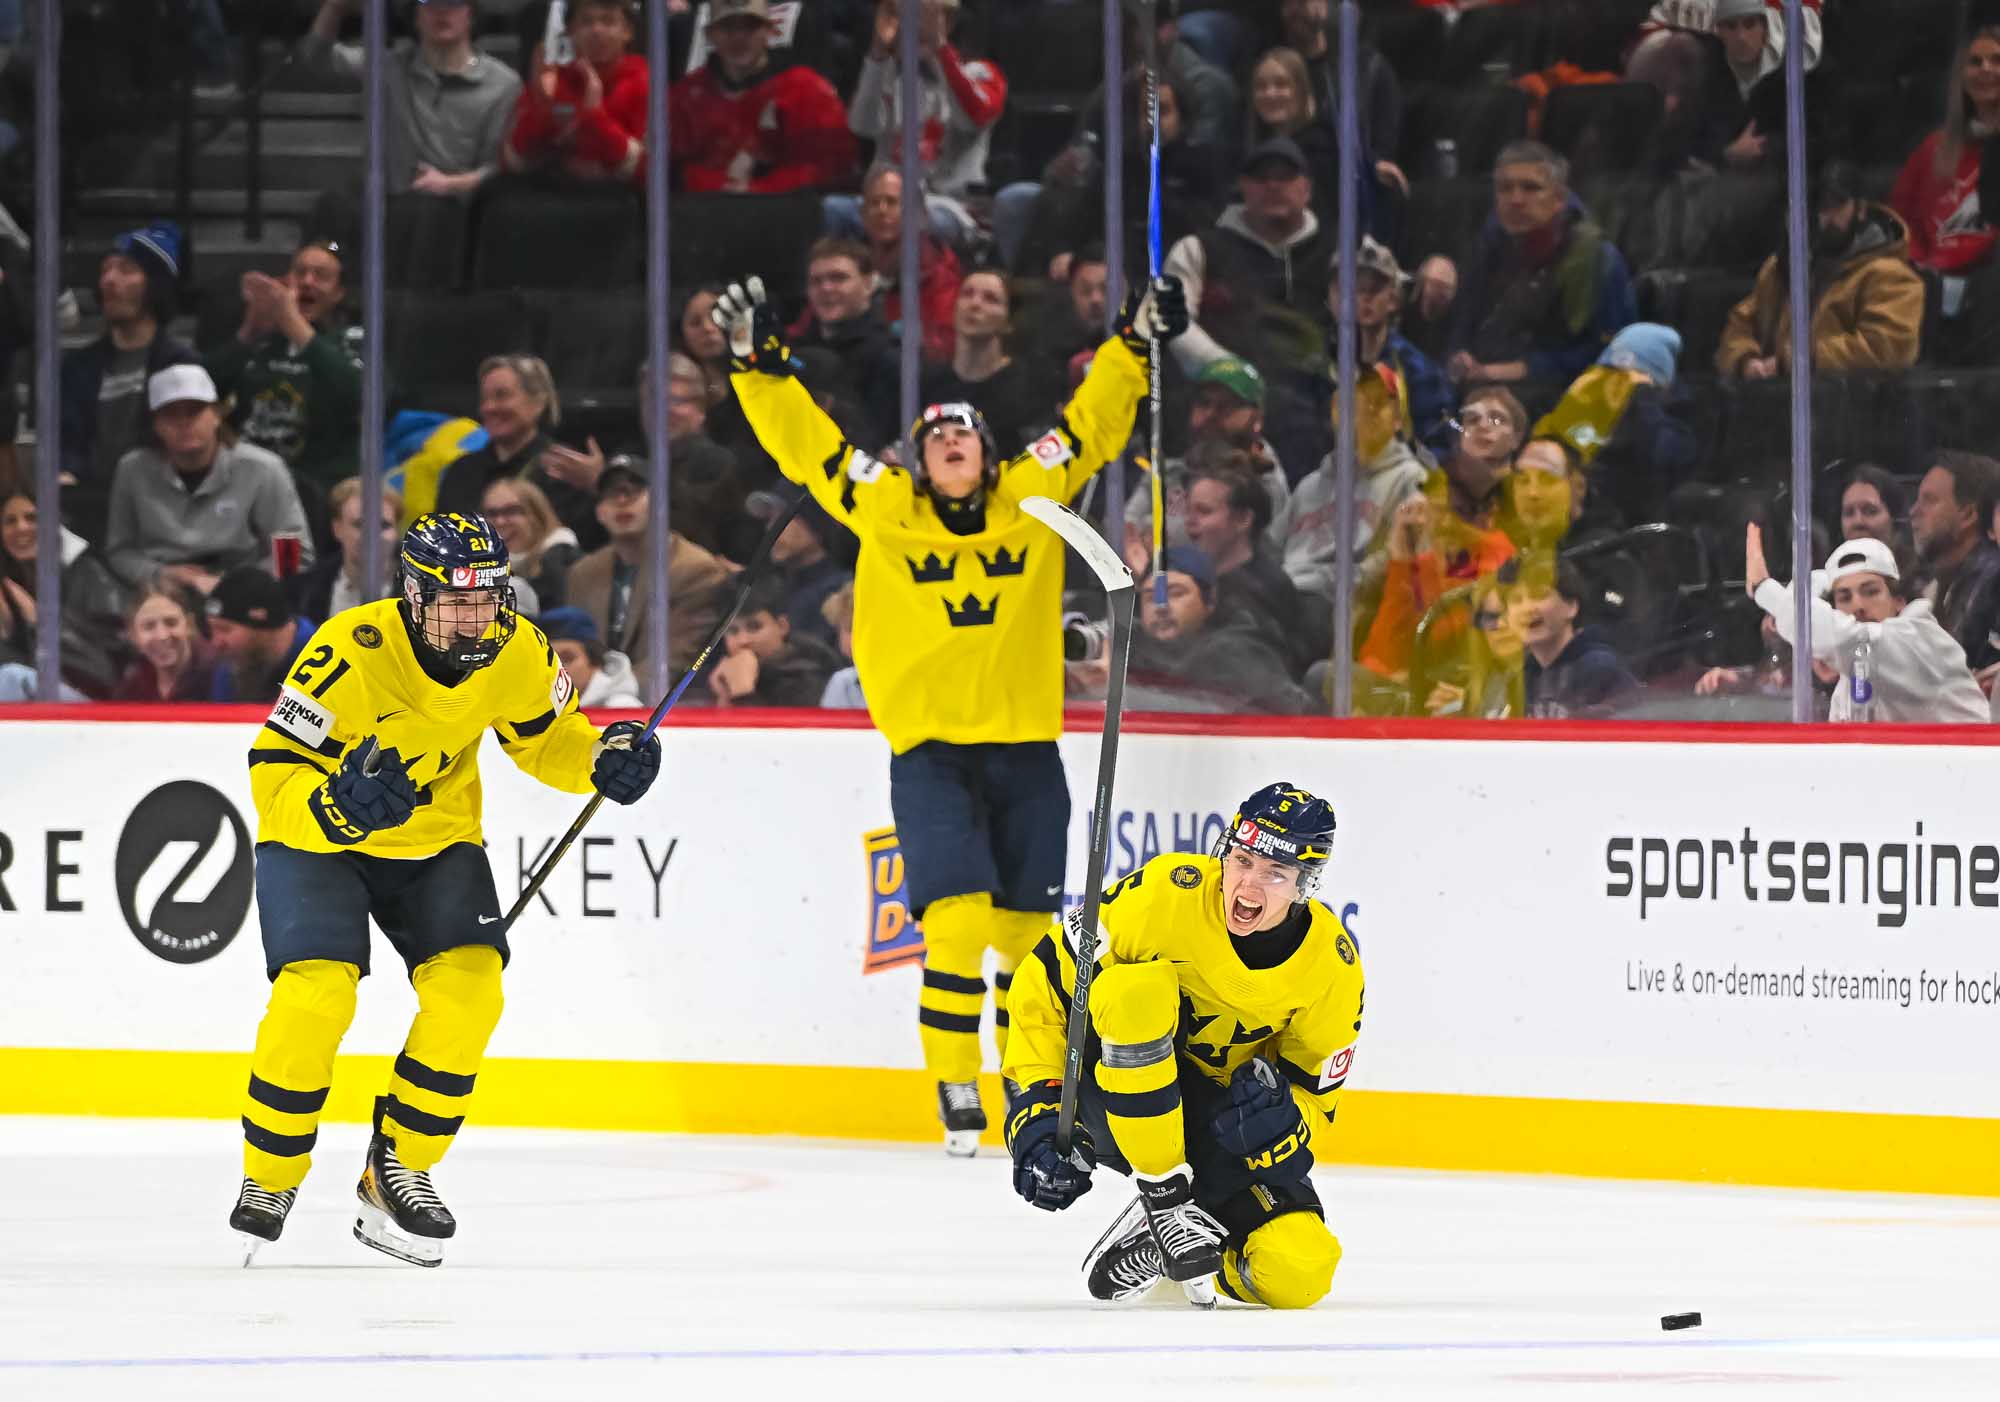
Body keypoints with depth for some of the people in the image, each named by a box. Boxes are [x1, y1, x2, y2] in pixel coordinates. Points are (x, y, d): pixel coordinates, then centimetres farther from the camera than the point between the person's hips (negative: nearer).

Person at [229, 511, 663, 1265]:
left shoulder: (517, 653, -15)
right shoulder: (352, 651, -30)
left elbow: (547, 741, 6)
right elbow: (273, 770, -25)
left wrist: (603, 760, -15)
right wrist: (336, 804, -45)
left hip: (435, 840, 4)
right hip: (316, 837, -4)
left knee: (469, 990, -16)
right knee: (315, 996, -22)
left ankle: (397, 1171, 2)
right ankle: (268, 1180, -1)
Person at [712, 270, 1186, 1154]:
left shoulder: (1033, 497, 5)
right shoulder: (883, 508, 1)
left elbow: (1092, 423, 7)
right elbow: (804, 442, 1)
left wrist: (1135, 343, -1)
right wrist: (758, 365, -7)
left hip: (1025, 749, 2)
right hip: (928, 749, -2)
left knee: (1030, 934, 6)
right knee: (959, 922, -16)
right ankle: (957, 1102, -9)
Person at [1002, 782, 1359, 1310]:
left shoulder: (1333, 966, -12)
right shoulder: (1164, 893, -21)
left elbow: (1316, 1099, -2)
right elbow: (1045, 981, -13)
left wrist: (1284, 1122, -27)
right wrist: (1036, 1119, -20)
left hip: (1220, 1117, 2)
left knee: (1297, 1275, -22)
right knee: (1138, 989, -36)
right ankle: (1165, 1199, -23)